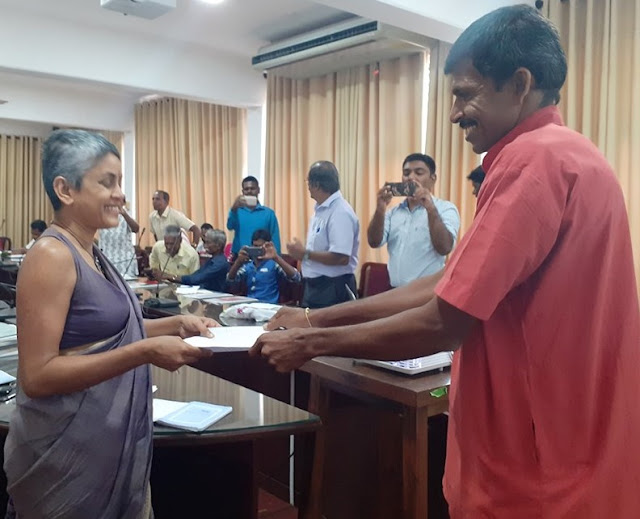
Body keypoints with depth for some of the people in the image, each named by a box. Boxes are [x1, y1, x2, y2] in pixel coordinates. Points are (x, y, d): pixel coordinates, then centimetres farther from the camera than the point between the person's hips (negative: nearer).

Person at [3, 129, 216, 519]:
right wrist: (146, 352, -29)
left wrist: (176, 324, 3)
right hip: (69, 452, -8)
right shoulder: (52, 255, -20)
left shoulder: (89, 252, 7)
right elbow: (36, 376, -24)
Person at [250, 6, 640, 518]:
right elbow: (449, 285, 8)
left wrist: (312, 342, -9)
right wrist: (318, 317, 3)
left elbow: (443, 324, -23)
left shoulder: (534, 159, -21)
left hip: (538, 476, -9)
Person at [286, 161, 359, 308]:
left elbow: (341, 258, -27)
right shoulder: (320, 210, 10)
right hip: (314, 286, 9)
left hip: (333, 289, -9)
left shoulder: (341, 212, -20)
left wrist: (305, 254, -19)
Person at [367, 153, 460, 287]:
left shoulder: (446, 209, -2)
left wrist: (431, 209, -26)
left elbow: (444, 248, -16)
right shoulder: (393, 212, 11)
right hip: (395, 290, 4)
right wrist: (380, 209, -16)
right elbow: (374, 242, -1)